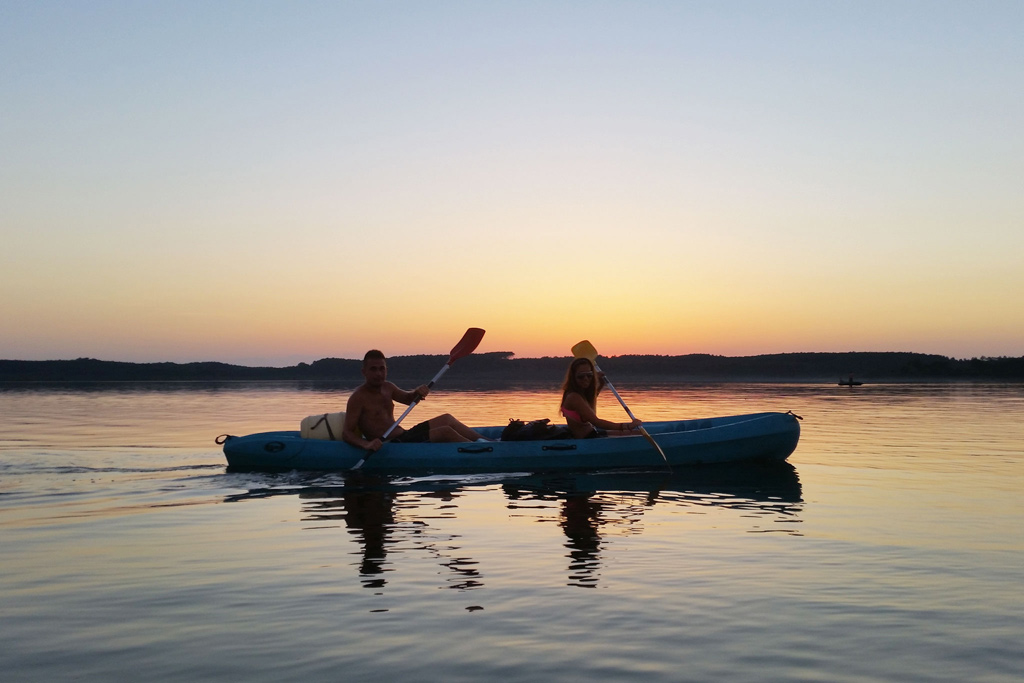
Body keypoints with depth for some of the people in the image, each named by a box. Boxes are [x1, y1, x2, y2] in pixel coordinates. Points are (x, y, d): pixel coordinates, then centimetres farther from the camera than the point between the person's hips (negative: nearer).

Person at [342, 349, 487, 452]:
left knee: (446, 419, 12)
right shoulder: (358, 398, -15)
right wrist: (366, 444, -40)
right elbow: (346, 433, -20)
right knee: (445, 432, -16)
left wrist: (417, 392, 0)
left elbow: (408, 399, 25)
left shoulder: (387, 387, 10)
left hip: (404, 436, 10)